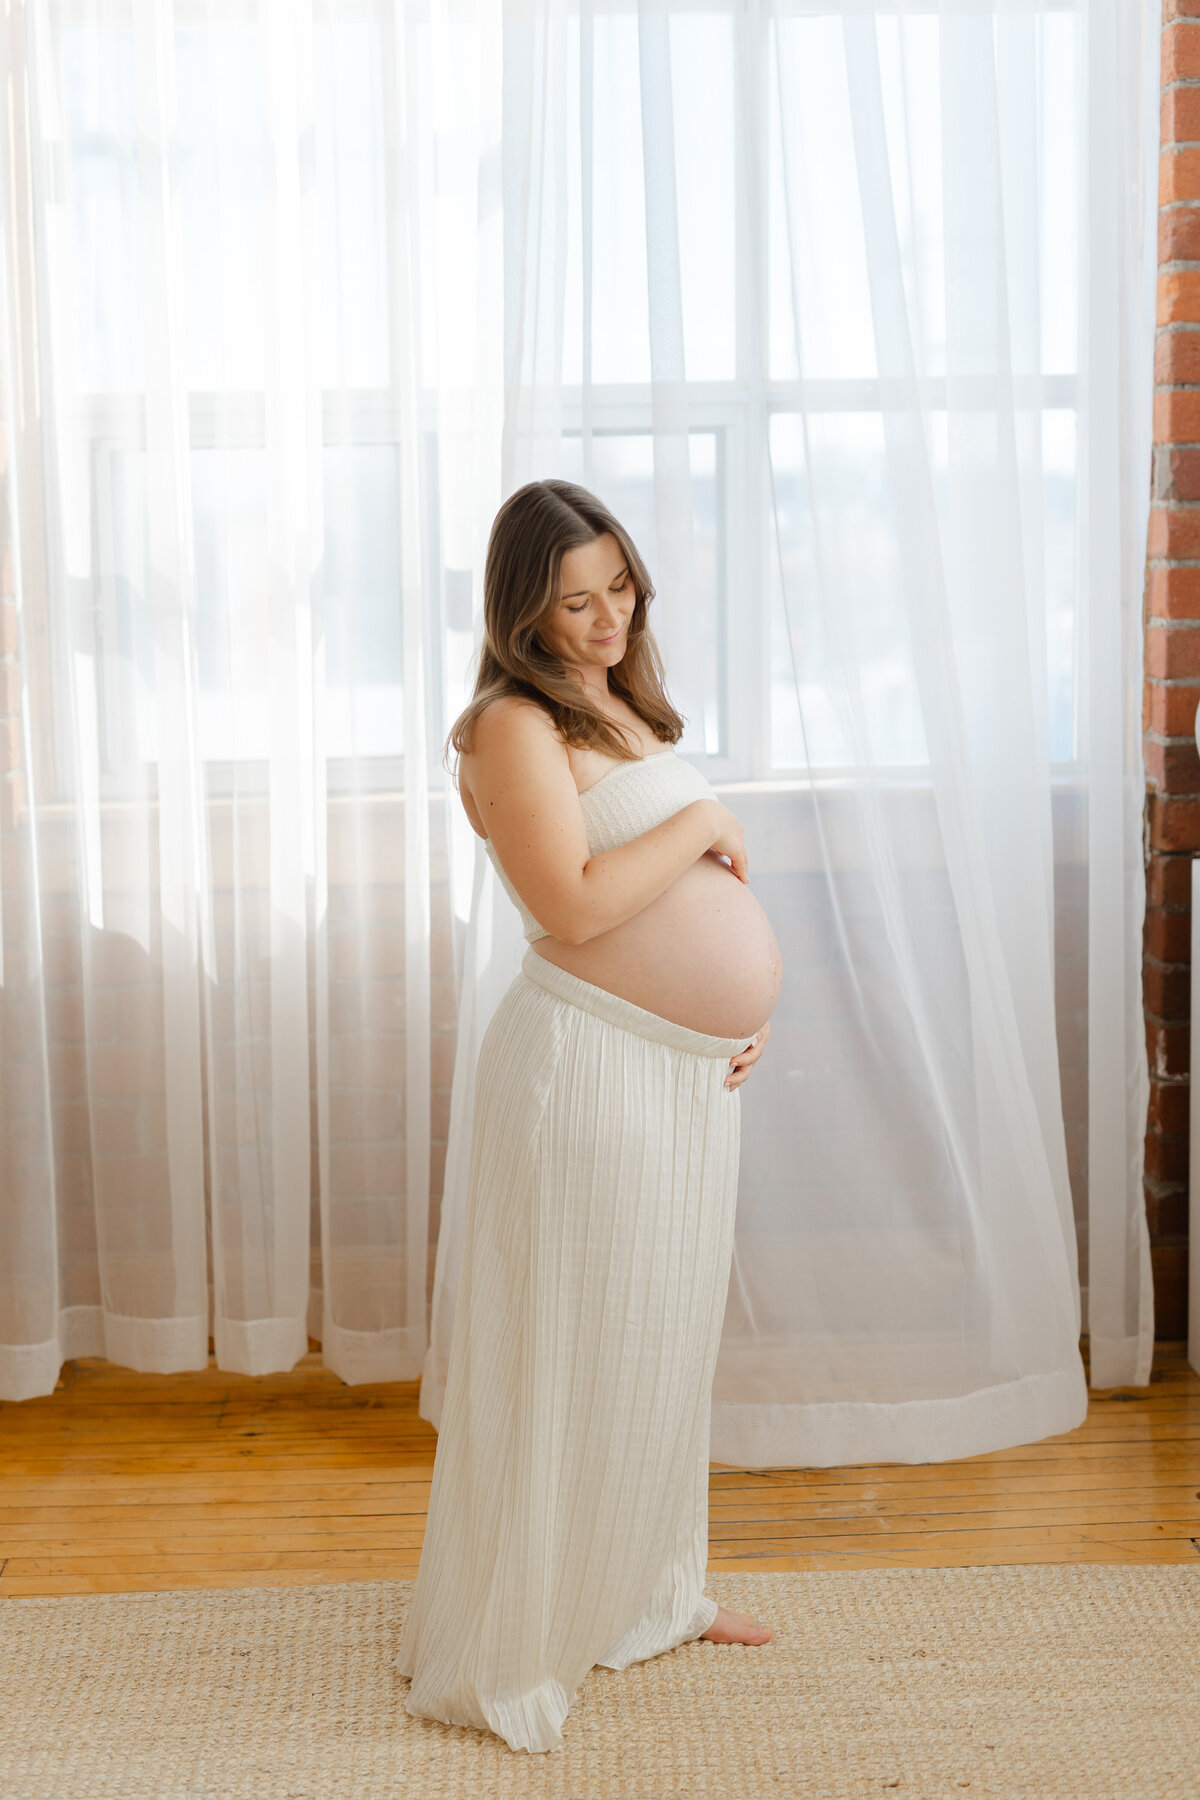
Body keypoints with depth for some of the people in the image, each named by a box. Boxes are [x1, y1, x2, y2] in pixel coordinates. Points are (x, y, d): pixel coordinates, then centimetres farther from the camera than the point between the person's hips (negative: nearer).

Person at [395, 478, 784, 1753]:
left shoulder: (623, 705, 15)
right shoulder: (514, 726, -13)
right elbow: (571, 903, -24)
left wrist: (744, 1008, 8)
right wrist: (699, 822, -13)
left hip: (689, 1070, 9)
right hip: (591, 1066, -9)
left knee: (664, 1340, 19)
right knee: (570, 1354, 0)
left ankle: (646, 1593, 36)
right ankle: (509, 1642, 16)